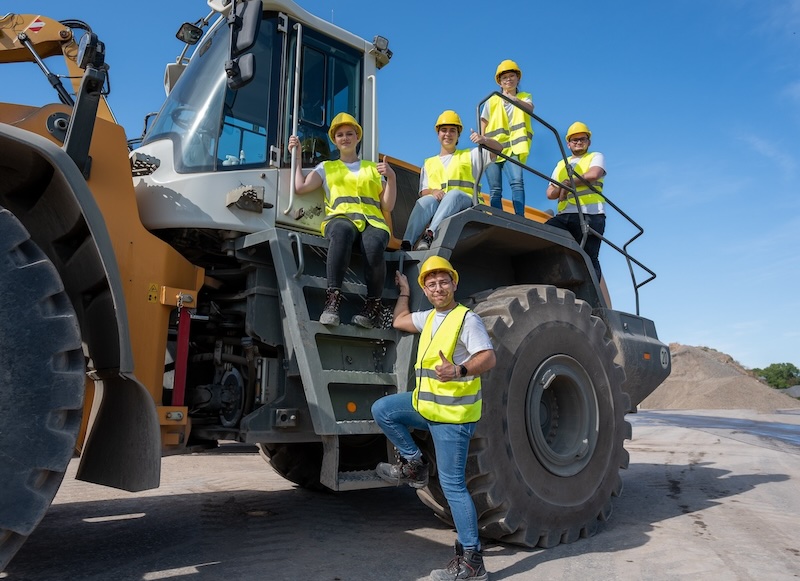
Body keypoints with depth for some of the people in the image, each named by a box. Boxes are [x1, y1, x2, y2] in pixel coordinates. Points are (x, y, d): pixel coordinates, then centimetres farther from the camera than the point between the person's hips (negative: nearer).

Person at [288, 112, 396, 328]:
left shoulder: (374, 168, 30)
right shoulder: (326, 167, 30)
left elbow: (387, 206, 19)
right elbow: (300, 188, 13)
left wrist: (391, 177, 7)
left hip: (372, 221, 1)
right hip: (340, 218, -1)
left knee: (374, 245, -39)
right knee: (342, 231, -42)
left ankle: (373, 305, -27)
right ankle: (333, 299, -44)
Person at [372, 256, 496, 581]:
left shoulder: (467, 319, -15)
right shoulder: (430, 317, 11)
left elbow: (488, 358, -26)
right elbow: (399, 321, 27)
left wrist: (460, 370, -43)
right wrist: (403, 291, 32)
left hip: (453, 414, -8)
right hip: (426, 404, 8)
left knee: (453, 485, -5)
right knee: (381, 410, 9)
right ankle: (415, 464, 16)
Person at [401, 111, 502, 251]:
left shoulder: (470, 155, 27)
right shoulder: (429, 163, 29)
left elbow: (498, 149, 17)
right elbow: (423, 191, 16)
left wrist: (484, 140, -5)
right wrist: (432, 191, -9)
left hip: (465, 202, -1)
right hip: (436, 205, 1)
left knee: (454, 194, -36)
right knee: (425, 201, -34)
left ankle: (429, 235, -53)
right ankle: (406, 244, -49)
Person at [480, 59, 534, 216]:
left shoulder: (525, 97, 12)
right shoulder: (493, 100, 13)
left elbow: (530, 109, -11)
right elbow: (483, 125, 12)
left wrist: (515, 100, -31)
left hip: (512, 149, -1)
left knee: (517, 181, -23)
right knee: (495, 190, -5)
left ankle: (520, 218, -28)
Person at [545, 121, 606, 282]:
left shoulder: (596, 157, 16)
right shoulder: (561, 164, 29)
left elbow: (593, 174, -9)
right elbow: (550, 193, 17)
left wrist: (567, 184, -1)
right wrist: (564, 187, -2)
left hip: (590, 215, -4)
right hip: (564, 215, 4)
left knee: (589, 259, -10)